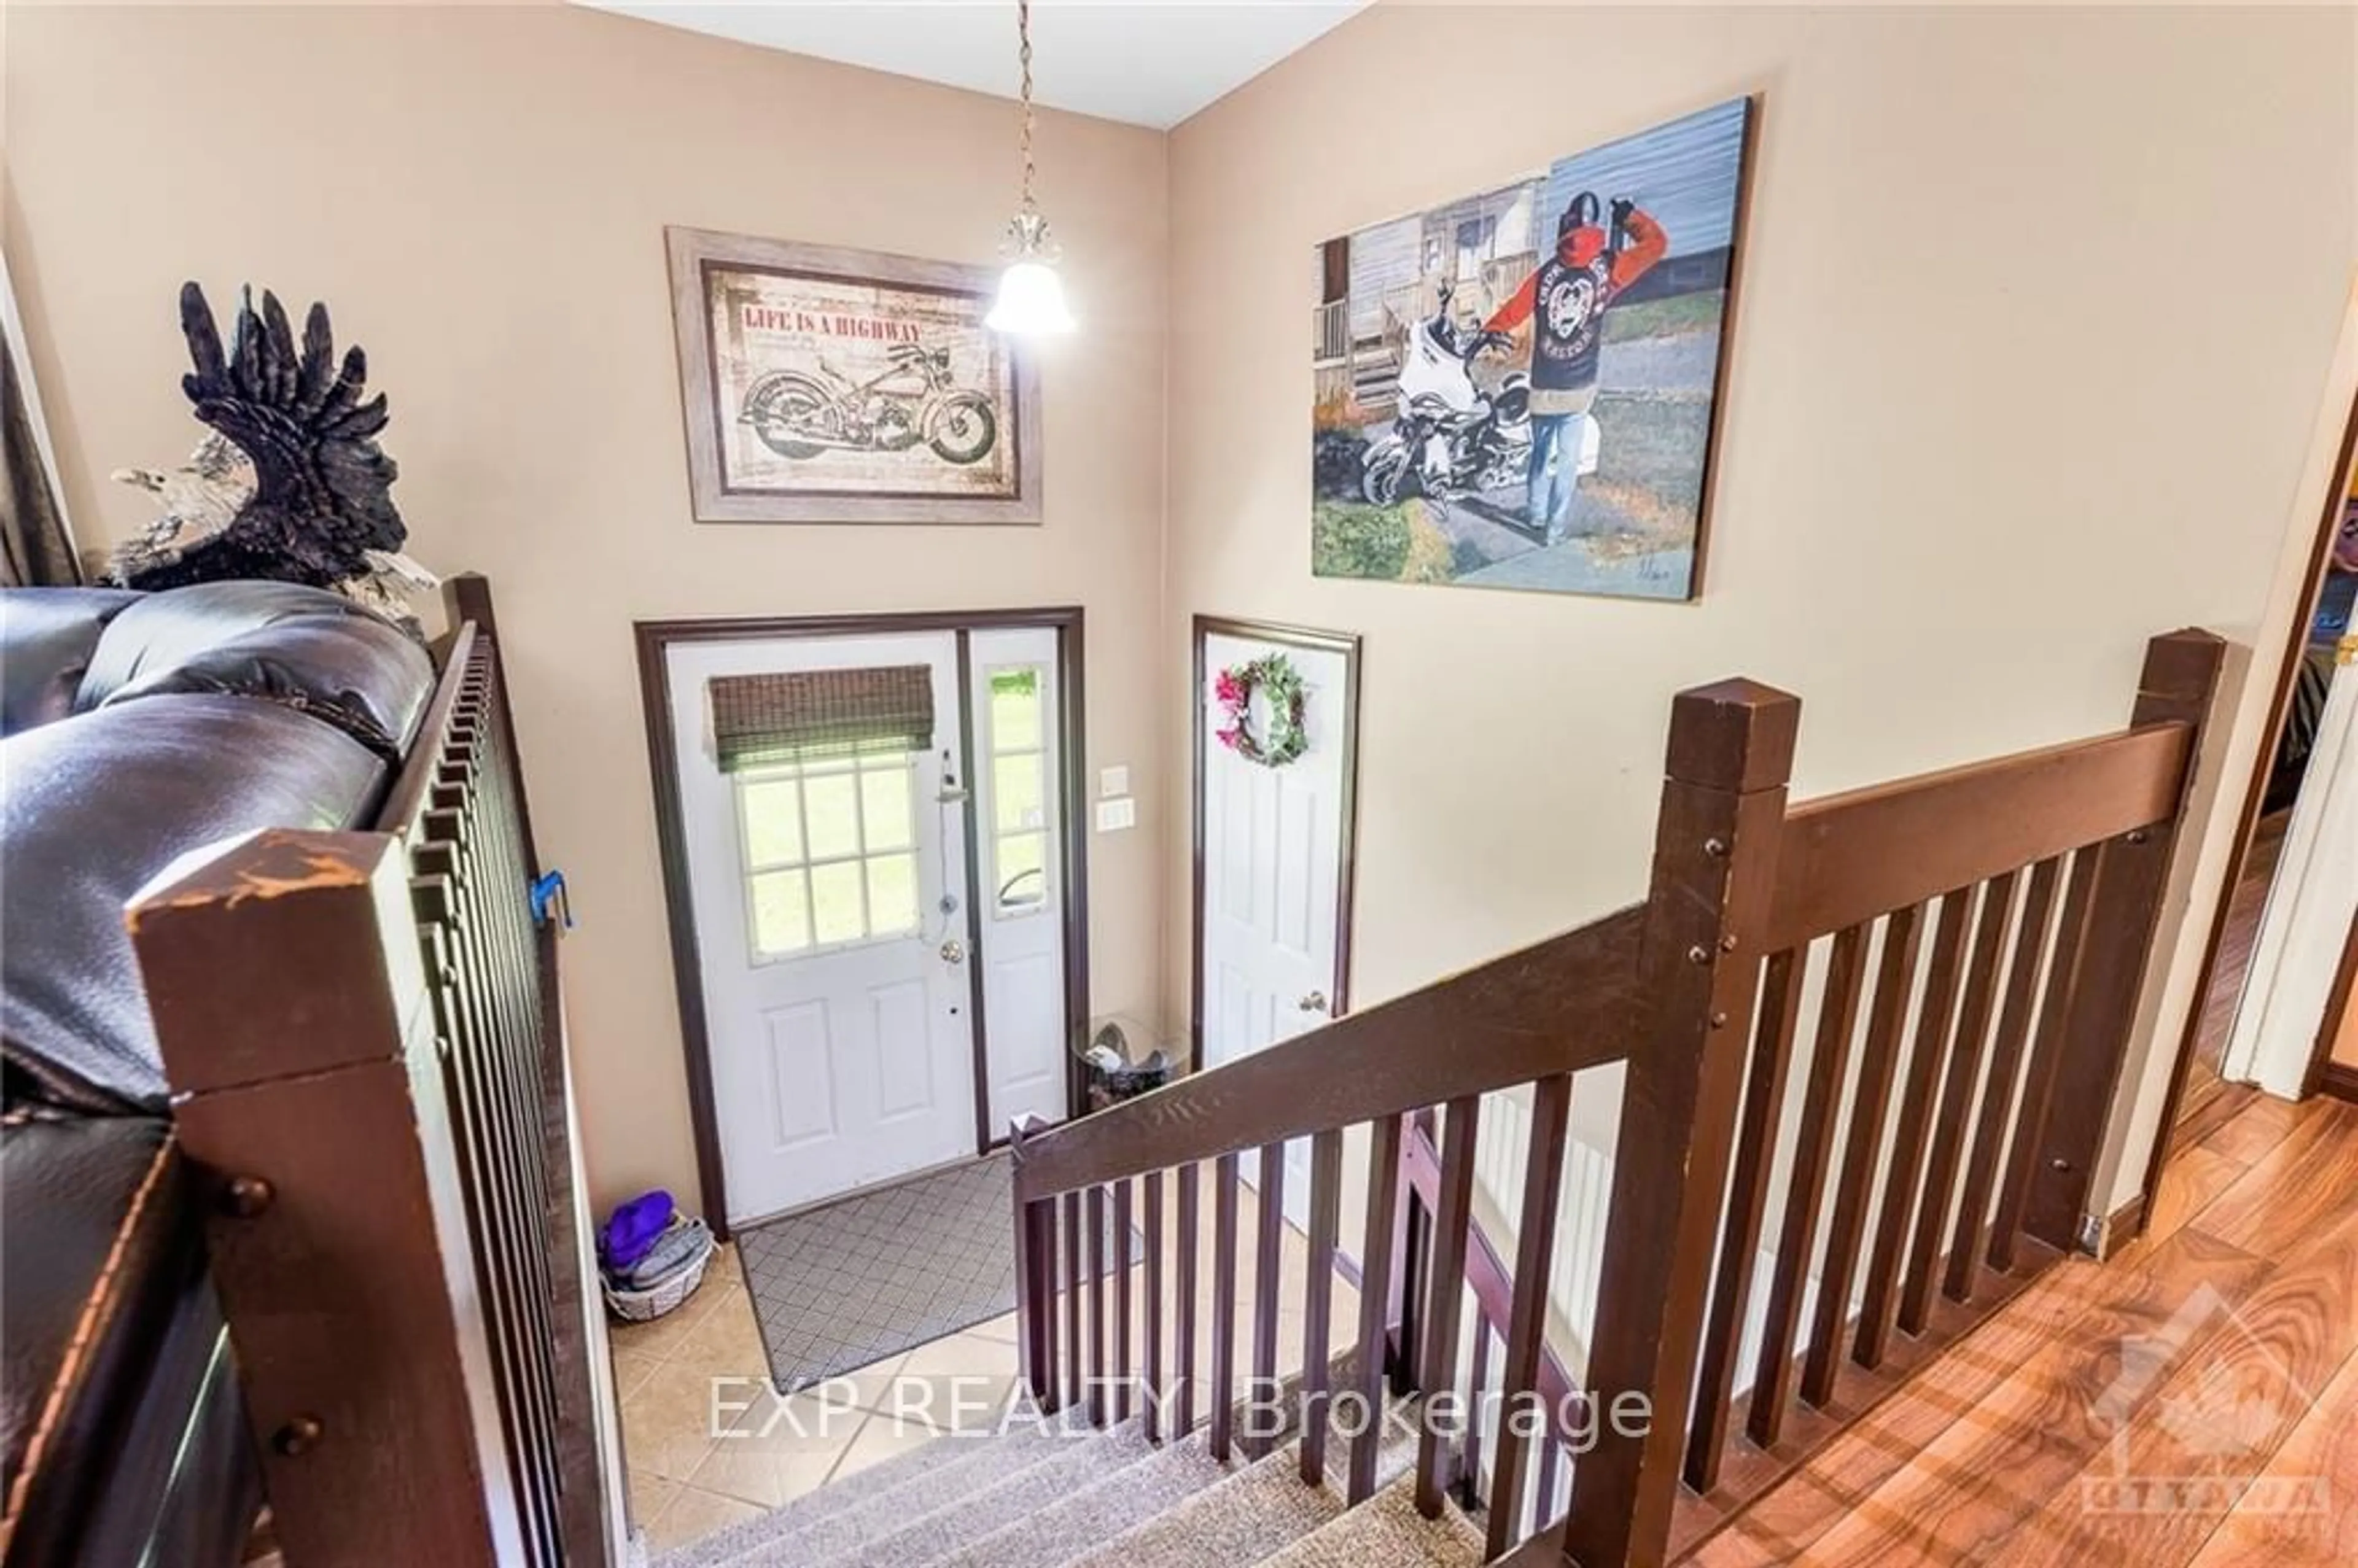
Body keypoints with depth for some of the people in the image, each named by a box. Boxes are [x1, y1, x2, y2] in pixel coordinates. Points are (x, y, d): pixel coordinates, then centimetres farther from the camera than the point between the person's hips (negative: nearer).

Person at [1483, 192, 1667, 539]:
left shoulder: (1546, 272, -12)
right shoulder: (1608, 269, -10)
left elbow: (1512, 313, -4)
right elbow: (1657, 242, 3)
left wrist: (1485, 333, 11)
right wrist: (1631, 215, 13)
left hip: (1544, 386, 0)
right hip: (1580, 386, 0)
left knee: (1541, 450, 20)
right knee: (1568, 457, 9)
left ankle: (1537, 511, 34)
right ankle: (1556, 525, 12)